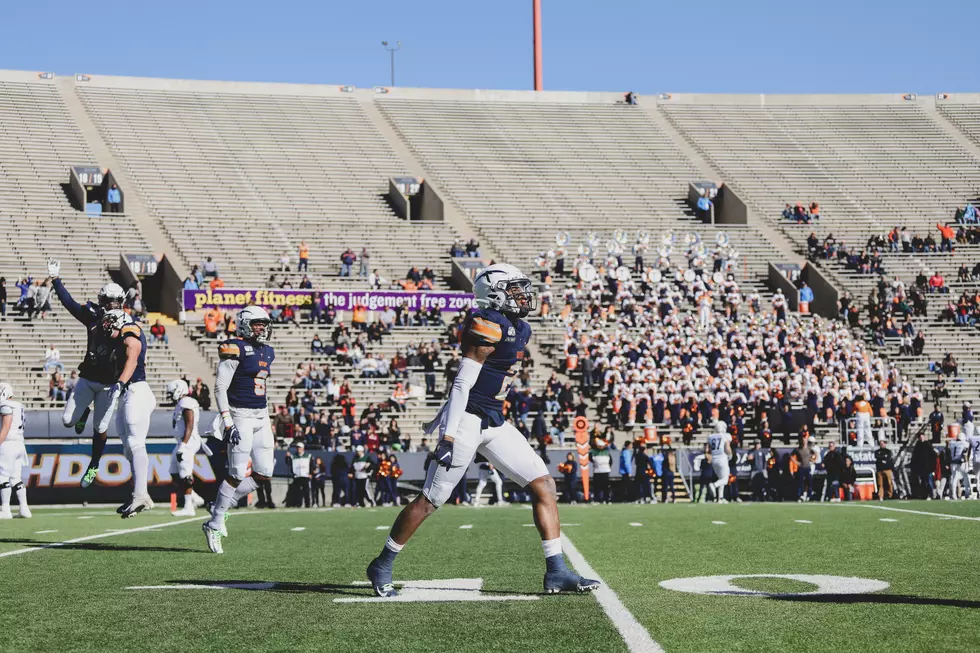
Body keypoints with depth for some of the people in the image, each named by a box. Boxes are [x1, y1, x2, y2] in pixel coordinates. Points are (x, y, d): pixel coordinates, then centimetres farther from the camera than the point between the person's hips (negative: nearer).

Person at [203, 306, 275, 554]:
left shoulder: (267, 352, 14)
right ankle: (214, 525, 6)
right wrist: (228, 423, -19)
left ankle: (221, 506, 20)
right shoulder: (236, 349, -11)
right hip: (240, 415, -8)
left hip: (261, 416, 8)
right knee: (238, 475, -7)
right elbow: (220, 387, -14)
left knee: (264, 474, 4)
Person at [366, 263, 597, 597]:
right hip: (468, 419, -9)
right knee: (430, 500, -1)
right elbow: (462, 382, -18)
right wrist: (448, 434, -22)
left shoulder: (518, 329, 13)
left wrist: (443, 418, 26)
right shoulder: (489, 324, -15)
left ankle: (556, 572, 3)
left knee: (544, 485, 1)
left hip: (494, 424, 9)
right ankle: (382, 566, 14)